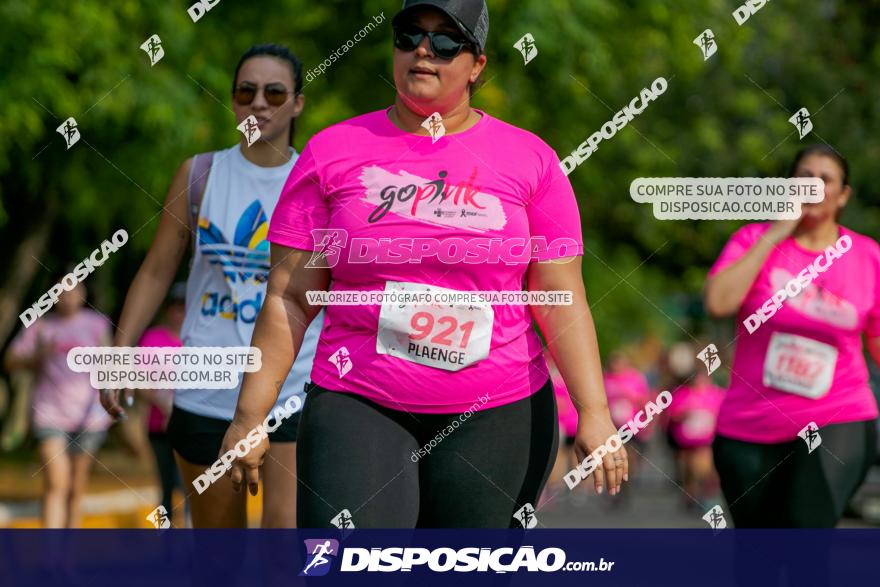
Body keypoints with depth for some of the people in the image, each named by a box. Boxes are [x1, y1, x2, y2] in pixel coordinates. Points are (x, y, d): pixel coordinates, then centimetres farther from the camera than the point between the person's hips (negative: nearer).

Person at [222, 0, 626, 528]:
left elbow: (562, 304, 3)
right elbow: (290, 299, 5)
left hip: (497, 414, 1)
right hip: (357, 408, -1)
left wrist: (594, 411, -7)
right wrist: (250, 414, 1)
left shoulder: (530, 159, 5)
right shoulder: (333, 152, 5)